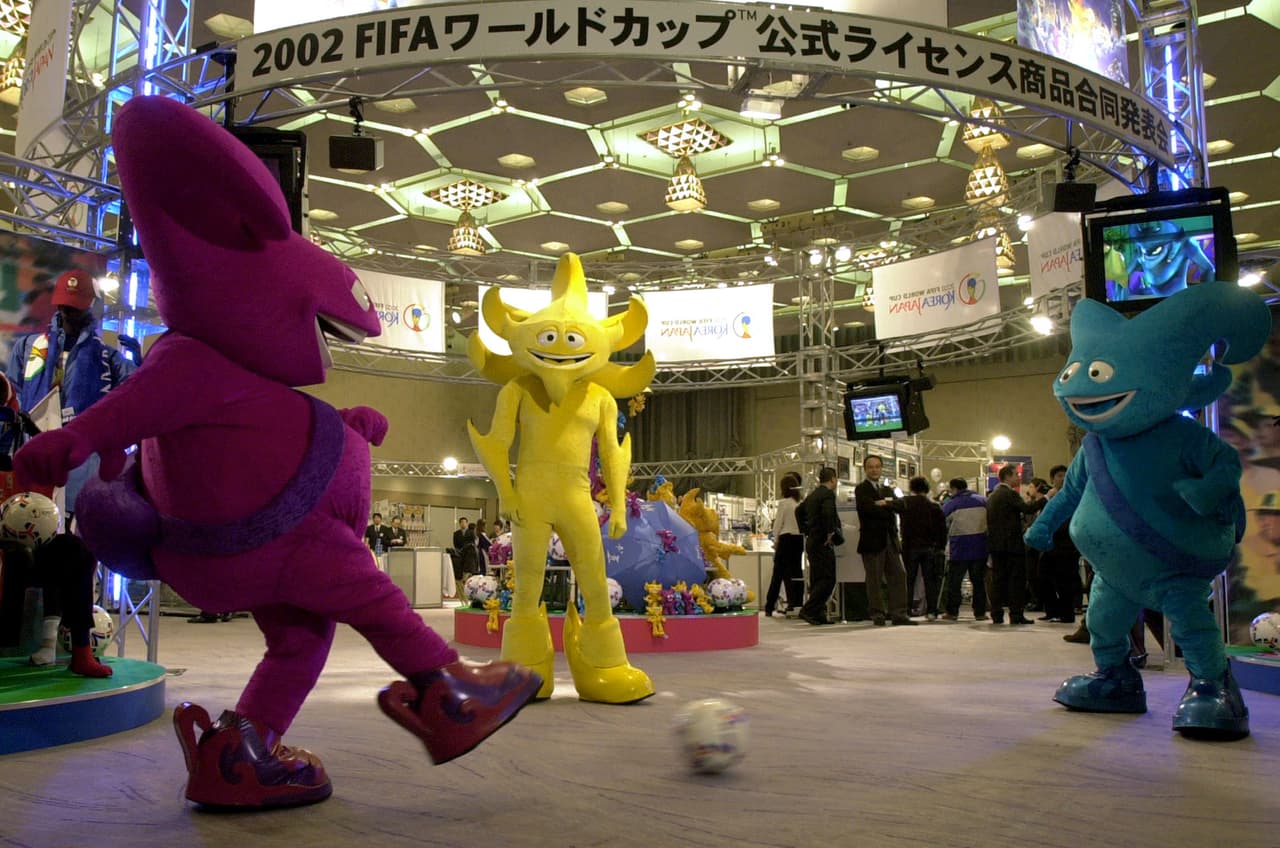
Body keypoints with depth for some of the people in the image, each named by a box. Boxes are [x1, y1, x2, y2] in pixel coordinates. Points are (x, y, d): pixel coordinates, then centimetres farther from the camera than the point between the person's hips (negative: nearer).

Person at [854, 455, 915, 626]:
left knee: (899, 576, 2)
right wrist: (890, 511, -6)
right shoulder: (861, 489, 0)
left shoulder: (888, 490, 21)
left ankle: (898, 614, 6)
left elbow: (901, 505, 4)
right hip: (872, 540, -6)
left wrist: (886, 503, -13)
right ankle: (878, 615, 4)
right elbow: (869, 508, -17)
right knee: (874, 580, -2)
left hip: (891, 540, 6)